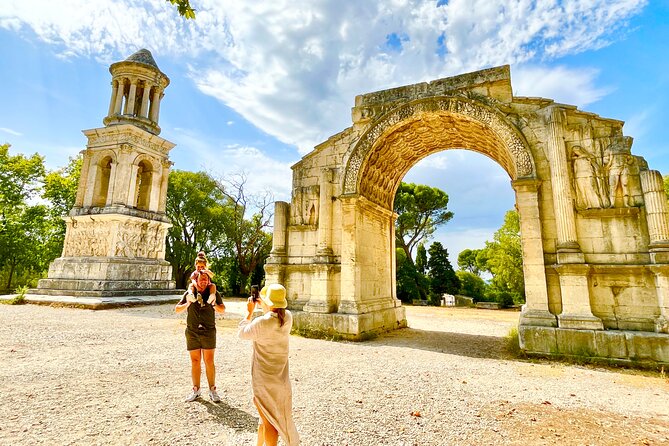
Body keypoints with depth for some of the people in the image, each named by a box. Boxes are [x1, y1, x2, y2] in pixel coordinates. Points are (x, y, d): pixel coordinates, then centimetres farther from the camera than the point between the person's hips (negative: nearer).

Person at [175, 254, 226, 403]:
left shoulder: (213, 293, -1)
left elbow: (223, 309, -2)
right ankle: (196, 390, 22)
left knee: (209, 361, 1)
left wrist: (215, 305, -23)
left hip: (208, 332, -2)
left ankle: (212, 390, 11)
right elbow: (177, 309, 3)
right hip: (192, 332, 2)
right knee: (195, 361, 9)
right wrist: (187, 304, -17)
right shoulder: (189, 293, 3)